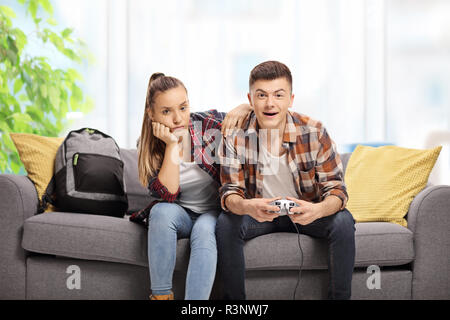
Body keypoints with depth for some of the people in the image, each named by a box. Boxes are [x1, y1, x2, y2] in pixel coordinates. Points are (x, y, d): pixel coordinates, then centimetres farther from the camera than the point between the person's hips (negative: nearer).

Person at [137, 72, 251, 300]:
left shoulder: (208, 123, -10)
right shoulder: (148, 147, -8)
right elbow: (167, 196, -21)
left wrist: (244, 108, -23)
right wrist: (172, 146, -25)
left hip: (216, 211, -1)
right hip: (182, 214, 1)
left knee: (203, 230, -34)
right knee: (161, 211, -32)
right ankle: (161, 295, -27)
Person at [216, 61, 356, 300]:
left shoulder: (314, 132, -17)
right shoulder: (235, 137, -15)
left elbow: (336, 189, -17)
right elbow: (230, 193, -17)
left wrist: (318, 210, -42)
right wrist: (246, 206, -44)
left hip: (306, 213, 0)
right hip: (258, 214, 0)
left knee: (343, 222, -27)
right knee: (226, 223, -28)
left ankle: (339, 297, -11)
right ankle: (233, 299, -12)